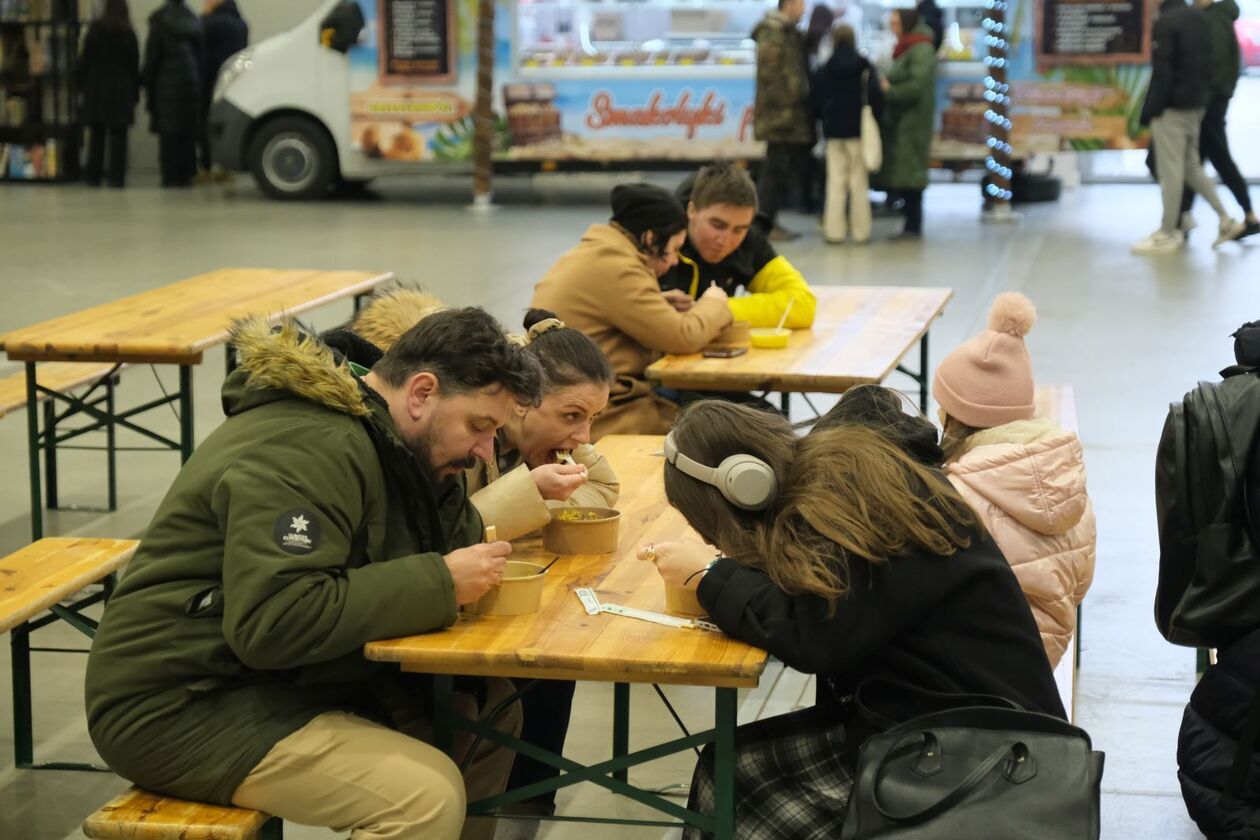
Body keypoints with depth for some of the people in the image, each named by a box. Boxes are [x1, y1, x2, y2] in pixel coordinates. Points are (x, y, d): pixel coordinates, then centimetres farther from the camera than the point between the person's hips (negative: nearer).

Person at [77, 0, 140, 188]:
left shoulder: (95, 30, -3)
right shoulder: (128, 34, -2)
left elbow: (84, 59, -2)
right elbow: (134, 65, 0)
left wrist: (81, 82, 7)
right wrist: (135, 92, 7)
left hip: (97, 88, 1)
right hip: (122, 90, -1)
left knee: (96, 134, 9)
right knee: (118, 135, 0)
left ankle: (93, 174, 10)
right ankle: (116, 176, -5)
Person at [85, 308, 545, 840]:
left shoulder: (374, 437, 8)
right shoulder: (303, 452, -22)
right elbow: (274, 621, -30)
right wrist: (439, 583, -26)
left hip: (279, 677, 10)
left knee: (489, 706, 3)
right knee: (428, 795, -25)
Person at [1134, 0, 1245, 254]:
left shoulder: (1166, 22, -16)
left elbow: (1162, 72, -18)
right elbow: (1207, 63, 15)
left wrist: (1150, 111, -14)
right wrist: (1201, 94, 19)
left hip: (1172, 107, -9)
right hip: (1196, 104, 9)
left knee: (1170, 171, -2)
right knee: (1191, 166, 18)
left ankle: (1167, 235, 3)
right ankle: (1226, 221, 17)